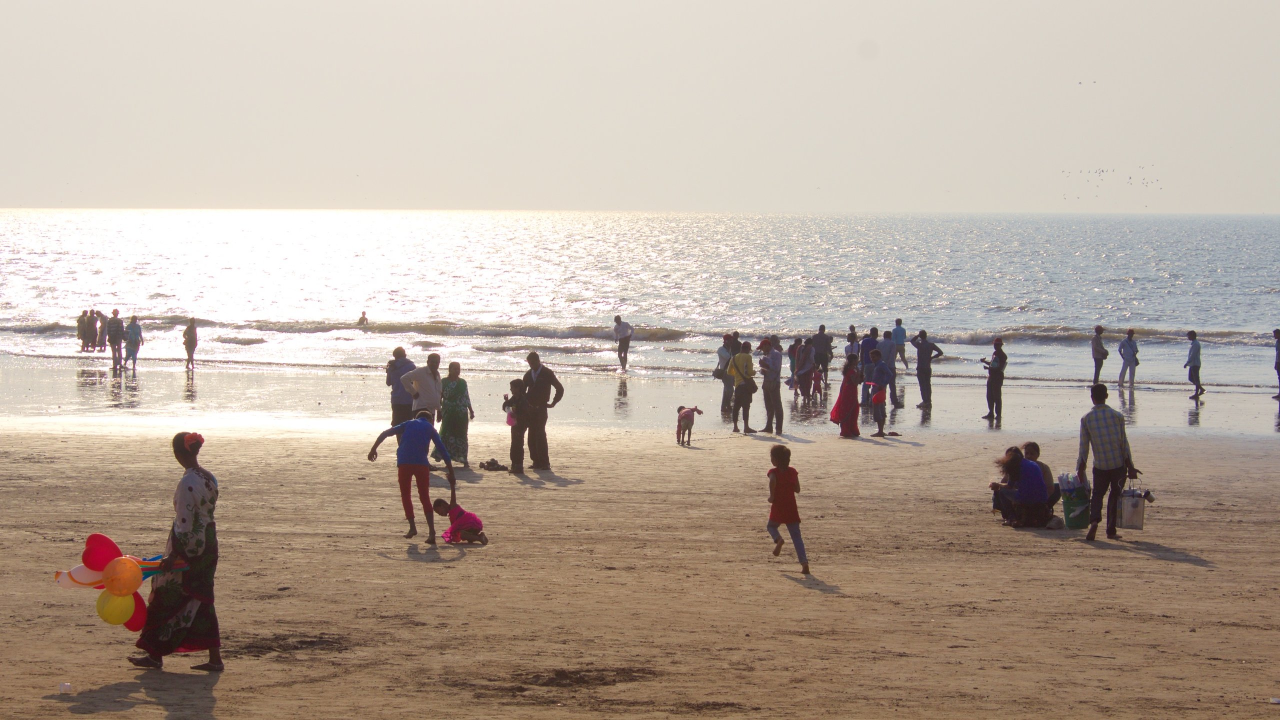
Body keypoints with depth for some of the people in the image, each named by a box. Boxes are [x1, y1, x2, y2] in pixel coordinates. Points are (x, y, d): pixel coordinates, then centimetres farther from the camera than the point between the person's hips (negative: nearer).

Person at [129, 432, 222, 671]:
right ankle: (215, 658, 9)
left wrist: (172, 556, -19)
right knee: (202, 601, 12)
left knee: (167, 601, 5)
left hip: (188, 547, -8)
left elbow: (184, 524, -21)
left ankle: (155, 655, 14)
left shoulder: (188, 483, -19)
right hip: (208, 547, 8)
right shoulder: (210, 479, 6)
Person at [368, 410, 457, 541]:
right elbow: (443, 451, 15)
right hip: (421, 464, 0)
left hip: (403, 463, 0)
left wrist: (373, 449, 16)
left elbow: (385, 433, 15)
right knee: (425, 497, 4)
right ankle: (431, 531, -9)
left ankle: (412, 527, 7)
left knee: (405, 495, 16)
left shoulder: (408, 424, 24)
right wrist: (451, 473, 16)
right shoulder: (430, 428, 21)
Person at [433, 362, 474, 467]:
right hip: (448, 413, -3)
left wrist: (471, 410, 17)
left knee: (462, 435, 3)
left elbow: (467, 397, 17)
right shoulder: (444, 382, 1)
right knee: (447, 434, -6)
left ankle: (464, 459, 6)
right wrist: (439, 411, -3)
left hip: (462, 414, 3)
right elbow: (440, 397, 2)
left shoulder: (463, 382, 11)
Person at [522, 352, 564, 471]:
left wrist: (553, 403, -1)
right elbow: (523, 390, 20)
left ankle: (545, 462, -12)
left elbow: (560, 389, 1)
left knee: (540, 434, -13)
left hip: (541, 407, -5)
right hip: (529, 408, 5)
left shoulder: (547, 373, -2)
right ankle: (536, 461, 6)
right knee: (532, 435, 2)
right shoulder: (528, 374, 13)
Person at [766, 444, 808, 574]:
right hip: (791, 509, 3)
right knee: (796, 536, 4)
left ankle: (778, 539, -12)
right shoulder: (793, 472, 6)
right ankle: (804, 563, -7)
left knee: (771, 526, 23)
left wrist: (772, 496, -19)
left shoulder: (774, 472, -7)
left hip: (777, 509, -3)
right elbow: (797, 490, 9)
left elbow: (773, 481, -31)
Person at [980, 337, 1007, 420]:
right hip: (991, 377, 9)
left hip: (998, 378, -9)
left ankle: (998, 414, 0)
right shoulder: (994, 353, 14)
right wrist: (985, 361, 13)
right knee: (990, 396, 11)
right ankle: (991, 413, 19)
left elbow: (1000, 368, -21)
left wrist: (989, 368, -27)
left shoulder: (1002, 356, -14)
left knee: (997, 397, -5)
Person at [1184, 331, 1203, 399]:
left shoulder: (1195, 344, -17)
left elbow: (1192, 355, -22)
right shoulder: (1194, 343, 15)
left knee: (1196, 378, -5)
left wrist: (1187, 363, -22)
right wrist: (1188, 363, 22)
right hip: (1192, 364, 10)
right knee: (1190, 378, 12)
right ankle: (1201, 389, 18)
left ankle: (1196, 393, -1)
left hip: (1195, 364, -10)